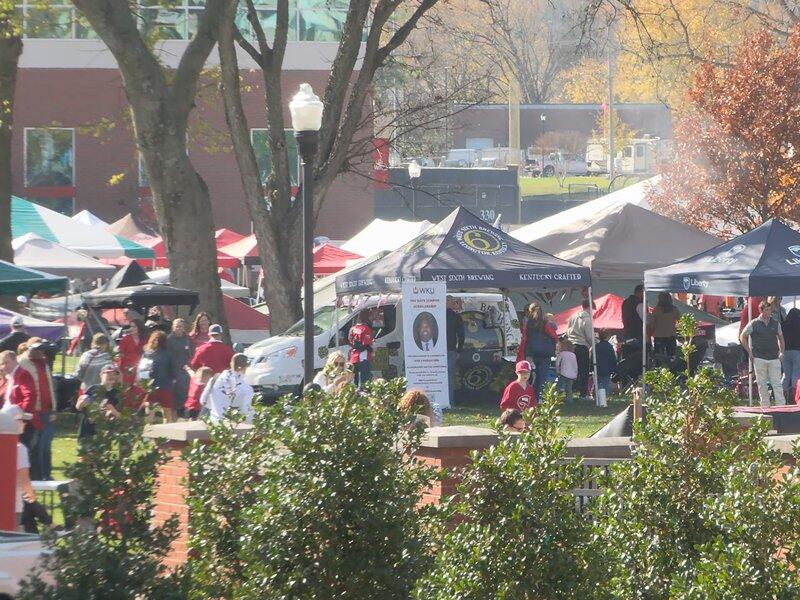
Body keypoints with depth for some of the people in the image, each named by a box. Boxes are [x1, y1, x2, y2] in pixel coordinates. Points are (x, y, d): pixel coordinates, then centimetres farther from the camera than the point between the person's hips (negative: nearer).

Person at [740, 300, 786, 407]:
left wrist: (781, 352, 11)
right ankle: (765, 406, 8)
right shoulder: (754, 324, -1)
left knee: (777, 384, -3)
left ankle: (781, 406, -6)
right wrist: (749, 352, 1)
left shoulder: (775, 324, 8)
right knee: (762, 384, 2)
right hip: (759, 358, -2)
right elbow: (742, 337, 6)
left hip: (774, 358, 2)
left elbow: (780, 337, 22)